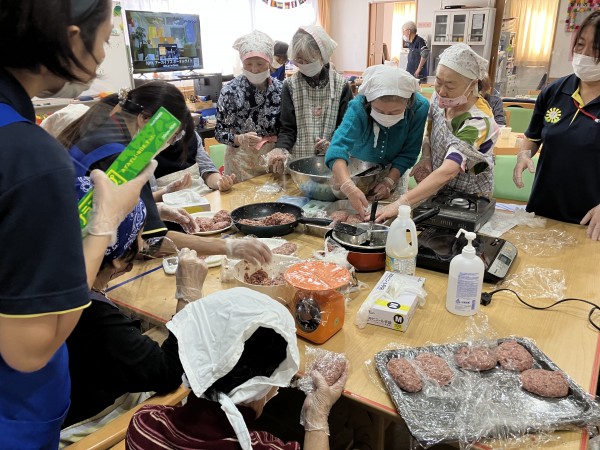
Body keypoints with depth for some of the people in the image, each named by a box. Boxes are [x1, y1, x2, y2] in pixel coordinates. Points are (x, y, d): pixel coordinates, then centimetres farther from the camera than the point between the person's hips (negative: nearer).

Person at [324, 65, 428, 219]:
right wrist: (348, 187, -65)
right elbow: (338, 148, -50)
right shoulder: (358, 107, -35)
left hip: (393, 172, 1)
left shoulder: (419, 108, -29)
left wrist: (389, 181, -30)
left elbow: (408, 154, -18)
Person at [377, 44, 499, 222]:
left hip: (469, 199, -5)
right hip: (438, 190, 5)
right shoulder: (440, 98, -11)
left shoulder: (478, 122, -31)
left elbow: (447, 172, -43)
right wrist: (425, 158, -14)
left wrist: (400, 203, -51)